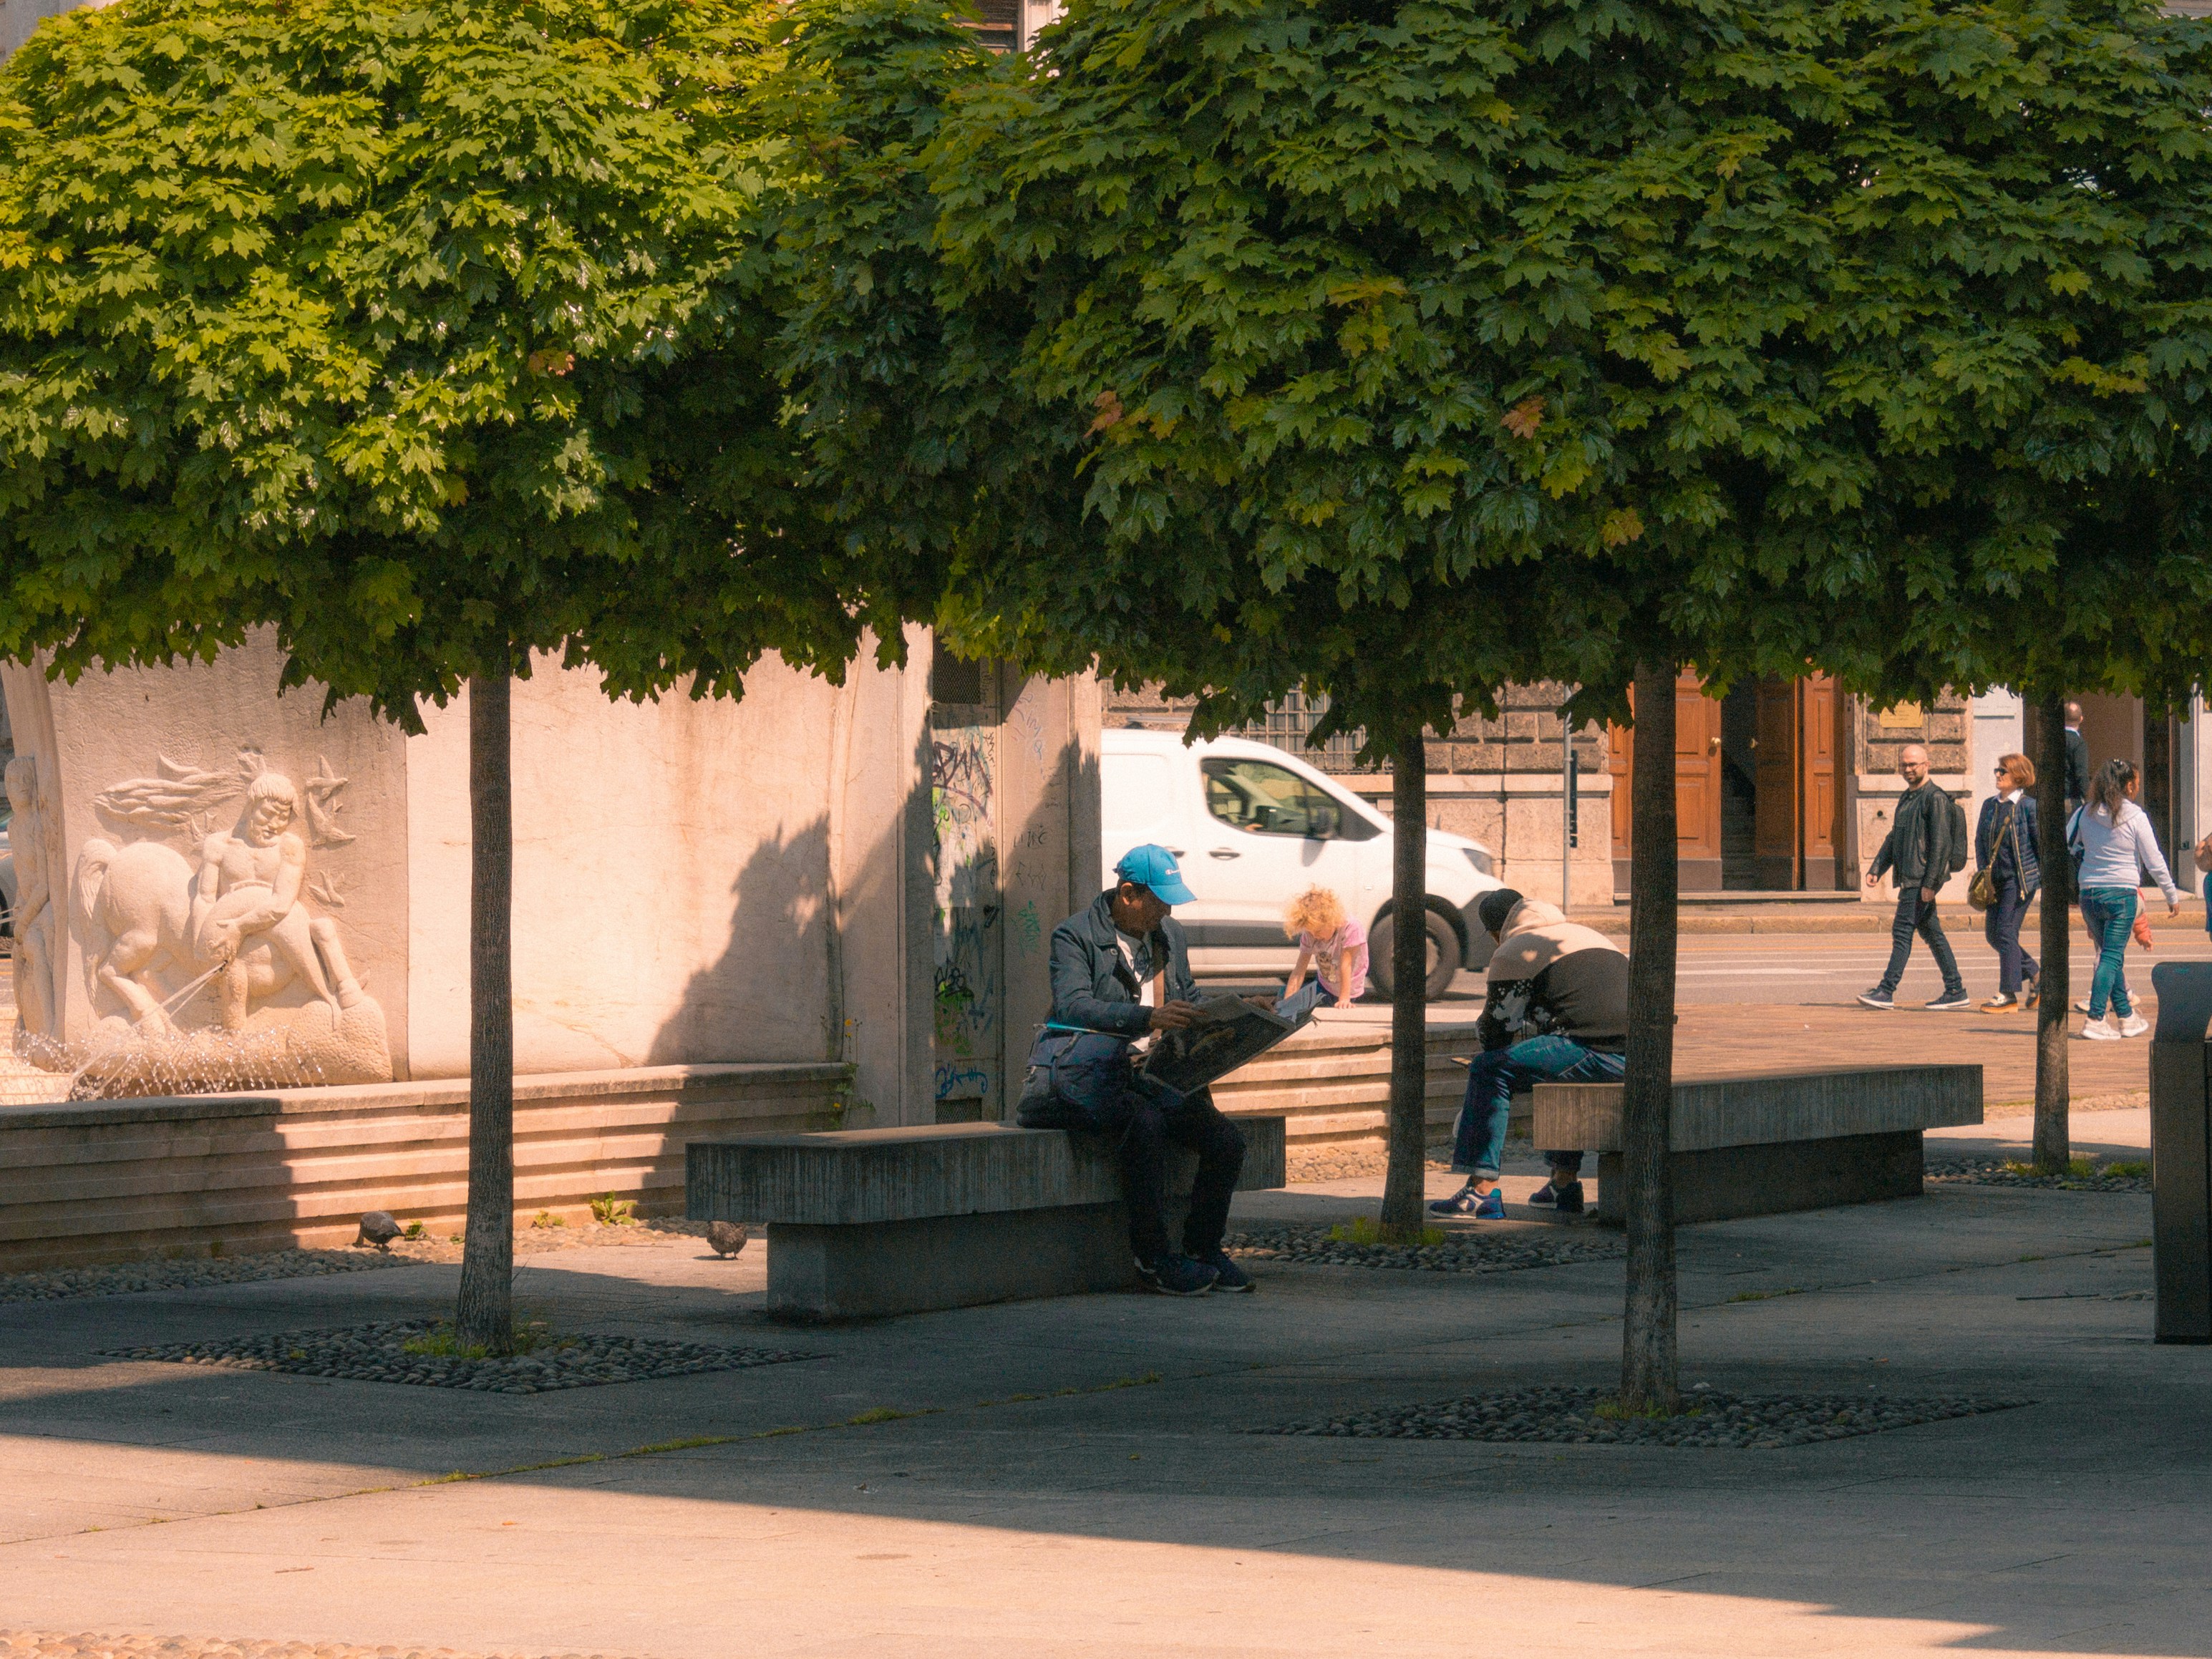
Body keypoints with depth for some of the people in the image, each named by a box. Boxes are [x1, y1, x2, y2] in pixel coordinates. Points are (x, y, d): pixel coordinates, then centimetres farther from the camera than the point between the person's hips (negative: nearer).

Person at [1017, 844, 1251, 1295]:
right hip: (1085, 1067, -6)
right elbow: (1073, 1004, -19)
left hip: (1147, 1072, 7)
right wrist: (1148, 1017, -32)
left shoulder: (1170, 936, 18)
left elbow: (1190, 1003, 29)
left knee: (1226, 1140, -14)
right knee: (1145, 1122, -36)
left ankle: (1204, 1250, 5)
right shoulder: (1075, 936, -3)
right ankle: (1153, 1258, -26)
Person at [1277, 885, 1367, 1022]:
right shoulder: (1309, 935, -11)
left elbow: (1345, 965, -29)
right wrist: (1287, 1002, -22)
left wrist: (1344, 1000, -31)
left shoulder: (1350, 929, -26)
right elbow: (1299, 971, -15)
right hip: (1323, 984, 6)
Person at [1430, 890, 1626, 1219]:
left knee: (1489, 1070, -3)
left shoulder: (1514, 952, 7)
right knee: (1558, 1067, 37)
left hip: (1597, 1053, -9)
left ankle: (1483, 1189, -7)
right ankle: (1564, 1181, 34)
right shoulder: (1589, 935, 31)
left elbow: (1496, 1033, 9)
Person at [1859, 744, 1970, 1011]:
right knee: (1931, 933, 10)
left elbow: (1940, 843, -17)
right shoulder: (1906, 798, 18)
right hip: (1909, 878, 9)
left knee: (1902, 931, -10)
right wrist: (1876, 869, 10)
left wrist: (1930, 883, -21)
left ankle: (1886, 991, -11)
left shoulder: (1935, 798, -11)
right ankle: (1956, 992, 12)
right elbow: (1893, 838, 22)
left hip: (1922, 878, -9)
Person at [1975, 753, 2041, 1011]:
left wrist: (2045, 880, -5)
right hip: (1996, 879, 7)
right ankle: (2034, 974, 24)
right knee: (1992, 933, 8)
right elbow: (1980, 840, 17)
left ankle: (2008, 994, -3)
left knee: (2006, 931, -9)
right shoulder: (1990, 805, 11)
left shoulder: (2028, 806, -8)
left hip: (2020, 877, -7)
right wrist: (1983, 872, 6)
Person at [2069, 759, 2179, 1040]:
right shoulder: (2135, 817, -9)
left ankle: (2127, 1017, 24)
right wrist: (2172, 895, 5)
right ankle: (2095, 1020, -12)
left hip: (2089, 892, 5)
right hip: (2121, 894, -5)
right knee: (2112, 956, -4)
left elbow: (2067, 845, 13)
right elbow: (2154, 861, -5)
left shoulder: (2087, 813, 3)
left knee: (2110, 955, 16)